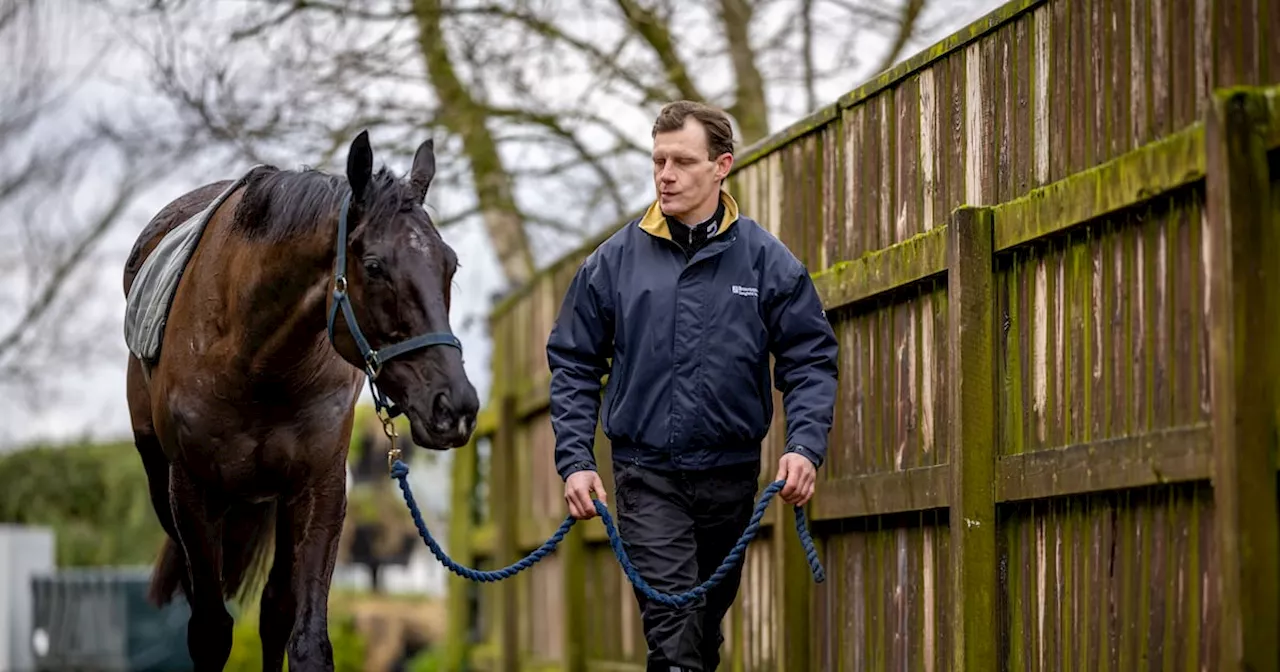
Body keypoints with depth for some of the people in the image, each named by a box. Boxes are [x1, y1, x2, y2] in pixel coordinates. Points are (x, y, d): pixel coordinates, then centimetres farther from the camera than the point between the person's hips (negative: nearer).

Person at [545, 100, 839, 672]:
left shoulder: (767, 261, -2)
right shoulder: (615, 261, -2)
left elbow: (811, 362, -1)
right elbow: (573, 365, 3)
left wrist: (806, 446, -17)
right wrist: (575, 460, -7)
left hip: (731, 472, 2)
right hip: (647, 475, -2)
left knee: (708, 626, 18)